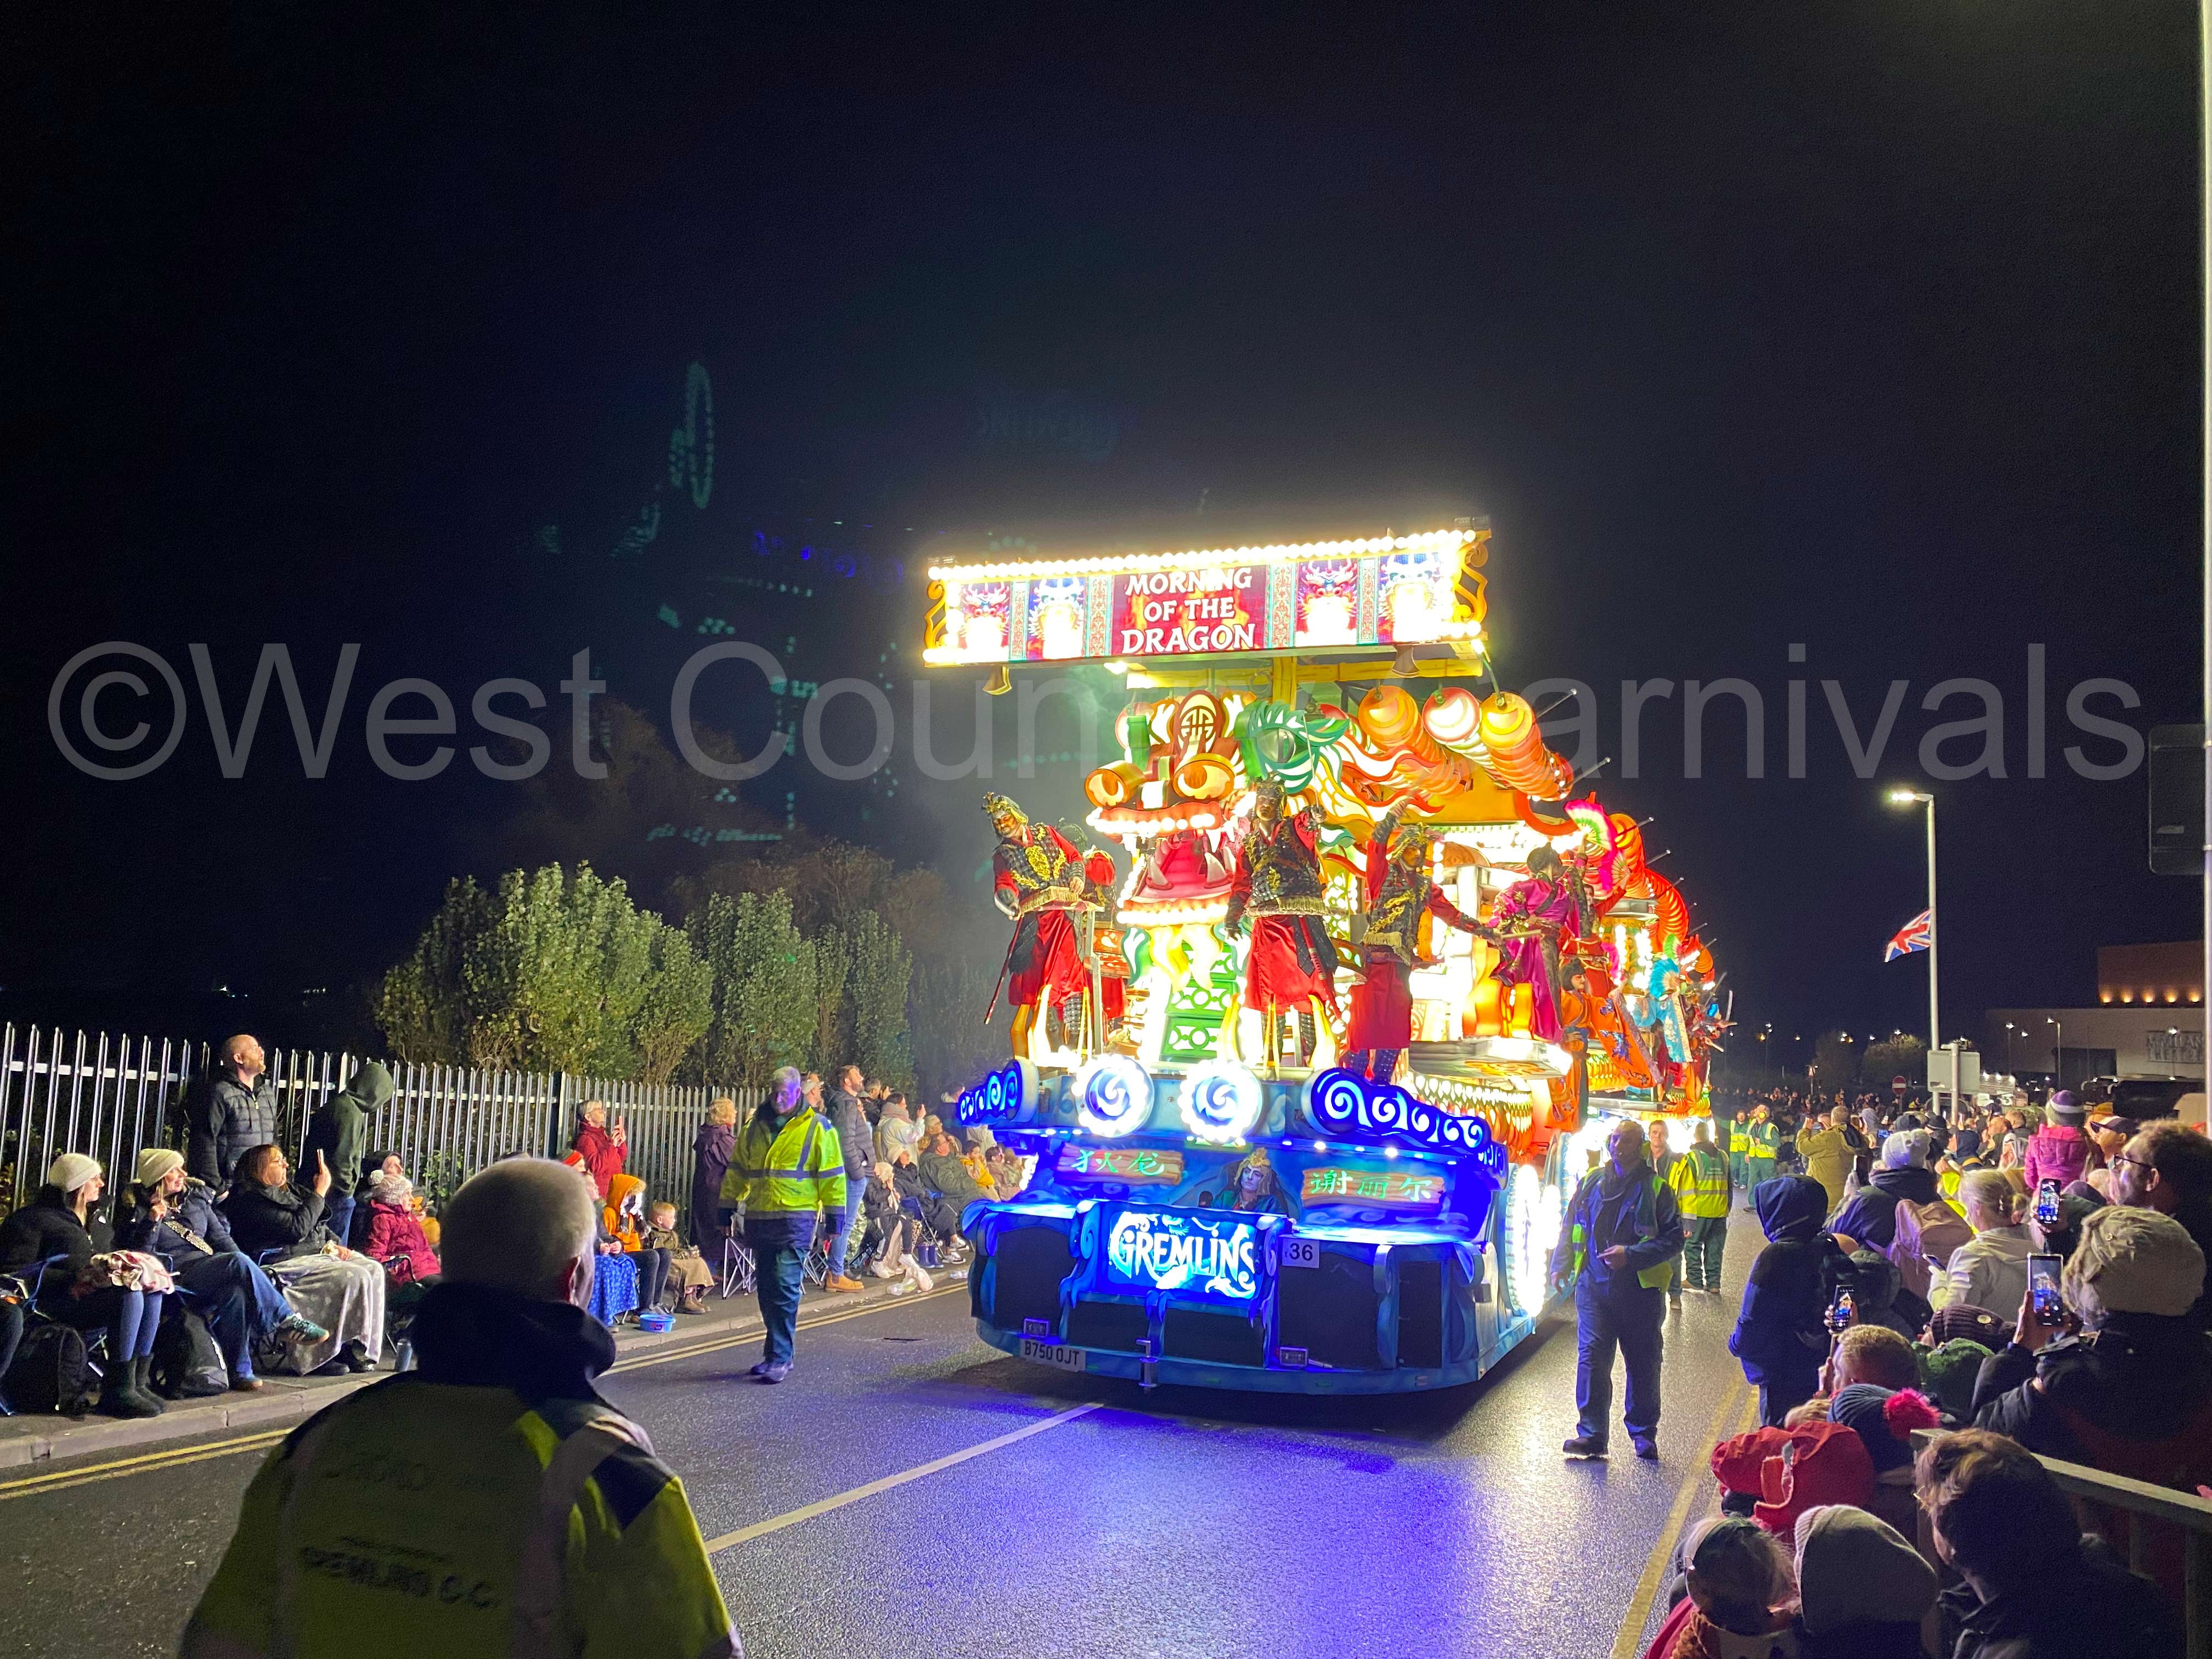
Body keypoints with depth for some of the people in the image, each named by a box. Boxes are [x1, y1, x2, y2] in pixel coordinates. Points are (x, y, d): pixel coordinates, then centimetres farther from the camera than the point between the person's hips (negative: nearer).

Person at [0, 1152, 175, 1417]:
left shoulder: (98, 1223, 28)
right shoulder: (32, 1219, 3)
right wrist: (73, 1277, -20)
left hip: (101, 1290, 7)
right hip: (61, 1301, -7)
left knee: (152, 1293, -24)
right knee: (129, 1296, -34)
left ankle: (137, 1382, -23)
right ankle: (117, 1392, -33)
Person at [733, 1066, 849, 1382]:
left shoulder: (818, 1127, -2)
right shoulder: (756, 1126, 13)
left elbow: (832, 1174, -1)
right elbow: (739, 1168, 20)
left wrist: (835, 1215, -4)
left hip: (795, 1218, -5)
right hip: (758, 1219, 5)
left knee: (785, 1287, -12)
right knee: (766, 1289, 10)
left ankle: (780, 1358, -8)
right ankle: (775, 1353, 20)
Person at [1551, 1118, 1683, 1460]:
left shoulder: (1655, 1188, -1)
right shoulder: (1591, 1182, 10)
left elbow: (1673, 1239, -5)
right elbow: (1570, 1227, 19)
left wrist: (1631, 1254, -15)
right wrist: (1561, 1265, 6)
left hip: (1640, 1289, -2)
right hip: (1594, 1286, 2)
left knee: (1643, 1364, 7)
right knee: (1591, 1358, -6)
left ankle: (1643, 1432, 21)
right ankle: (1591, 1433, -2)